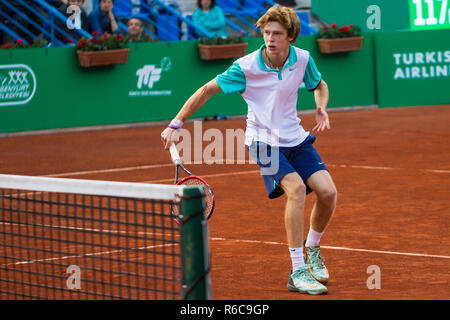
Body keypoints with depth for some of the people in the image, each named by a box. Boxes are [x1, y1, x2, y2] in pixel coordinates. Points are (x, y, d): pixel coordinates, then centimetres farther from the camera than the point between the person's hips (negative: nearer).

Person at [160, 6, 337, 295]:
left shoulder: (302, 59, -6)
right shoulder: (246, 67, -17)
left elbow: (320, 85, 15)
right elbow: (207, 90, -8)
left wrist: (321, 109, -6)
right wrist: (176, 124, -9)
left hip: (295, 138, 4)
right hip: (263, 141, -4)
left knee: (328, 192, -12)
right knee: (296, 188, -28)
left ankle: (312, 248, 19)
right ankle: (298, 272, -24)